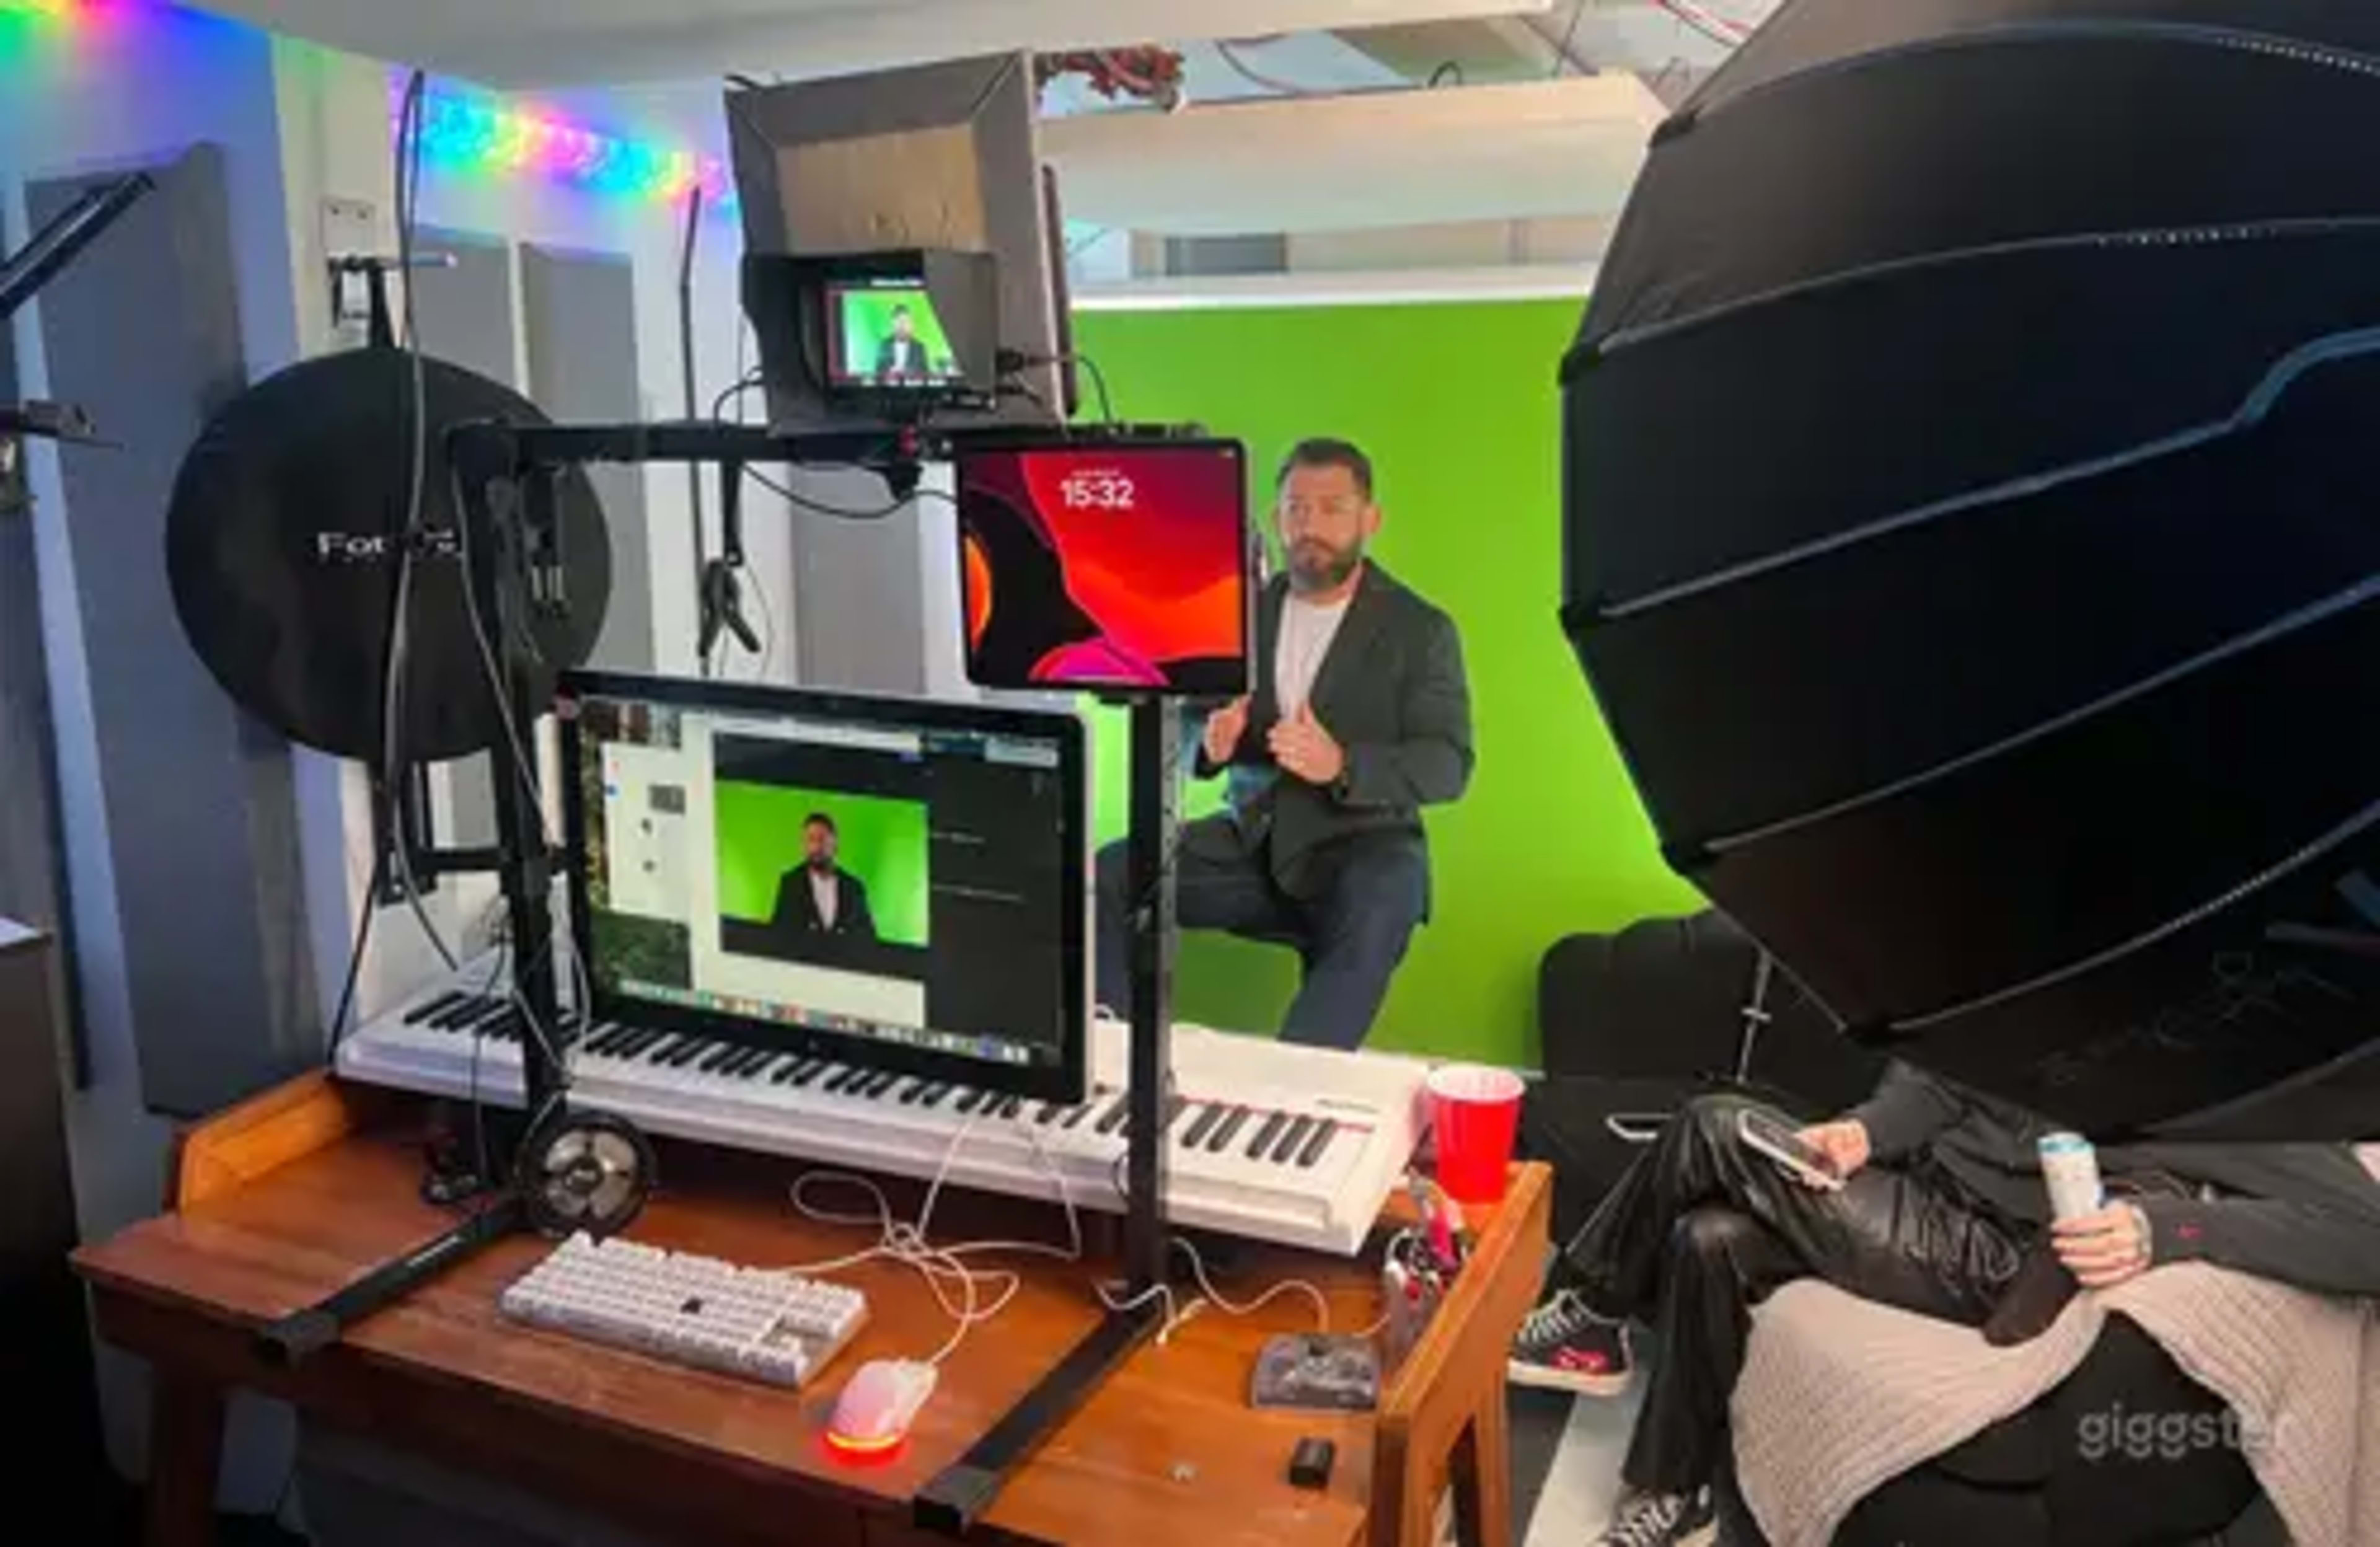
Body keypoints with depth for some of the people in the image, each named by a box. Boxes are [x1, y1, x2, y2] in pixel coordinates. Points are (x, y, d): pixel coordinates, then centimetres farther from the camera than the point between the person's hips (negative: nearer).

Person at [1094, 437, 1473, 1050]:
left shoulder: (1420, 629, -2)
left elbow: (1448, 764, -10)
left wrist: (1341, 766, -29)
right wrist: (1211, 740, -17)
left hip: (1359, 845, -3)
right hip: (1252, 838, 4)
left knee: (1374, 921, -37)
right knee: (1106, 876, -17)